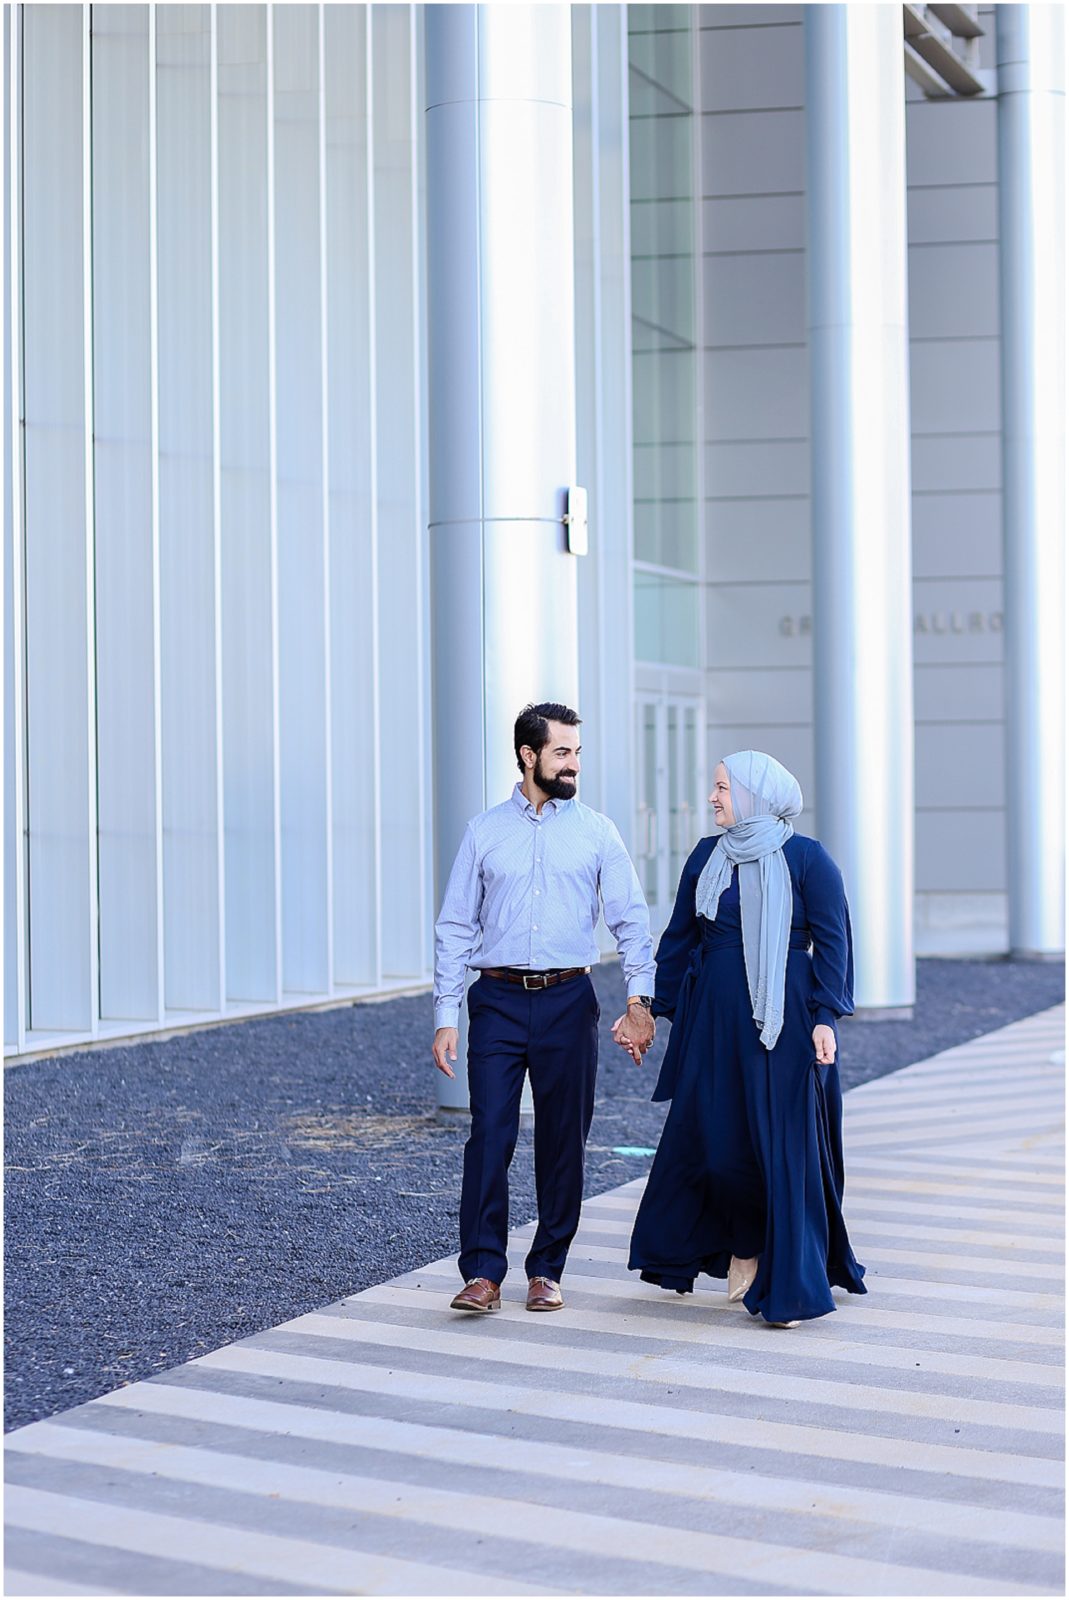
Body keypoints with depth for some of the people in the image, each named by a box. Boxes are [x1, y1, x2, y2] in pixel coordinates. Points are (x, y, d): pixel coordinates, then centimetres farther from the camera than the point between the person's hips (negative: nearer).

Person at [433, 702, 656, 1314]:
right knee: (490, 1135, -8)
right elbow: (455, 928, 7)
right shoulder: (485, 832, 6)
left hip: (568, 1002, 1)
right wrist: (446, 1017, 0)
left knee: (564, 1142, 5)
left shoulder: (597, 832, 5)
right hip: (498, 1001, 0)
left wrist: (640, 1001, -10)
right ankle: (483, 1273, -4)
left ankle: (548, 1270, 16)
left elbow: (632, 920, 3)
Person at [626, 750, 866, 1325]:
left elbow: (831, 942, -6)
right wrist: (650, 1008, 13)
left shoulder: (807, 859, -4)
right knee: (715, 1138, 5)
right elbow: (679, 937, 15)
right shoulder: (707, 856, 9)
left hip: (784, 1019, -5)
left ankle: (790, 1285, 3)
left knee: (784, 1144, -3)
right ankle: (743, 1249, 24)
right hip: (713, 1016, 5)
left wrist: (825, 1017, -14)